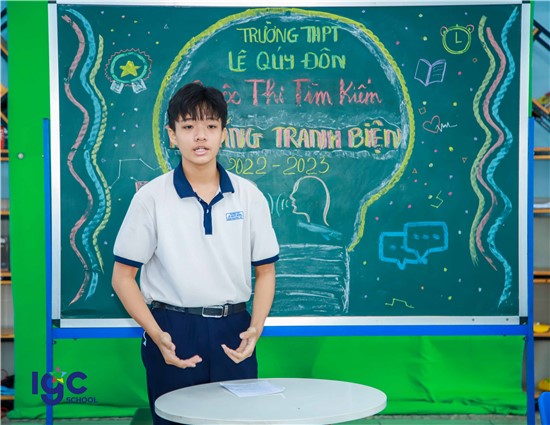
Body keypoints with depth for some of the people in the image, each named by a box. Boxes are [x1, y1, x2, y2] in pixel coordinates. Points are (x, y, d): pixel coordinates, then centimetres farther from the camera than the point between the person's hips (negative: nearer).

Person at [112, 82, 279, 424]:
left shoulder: (249, 196, 1)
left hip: (233, 331, 2)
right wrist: (157, 336, -13)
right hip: (173, 332, -2)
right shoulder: (151, 197, -4)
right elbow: (123, 276, -2)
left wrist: (256, 328, -7)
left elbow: (265, 271, 7)